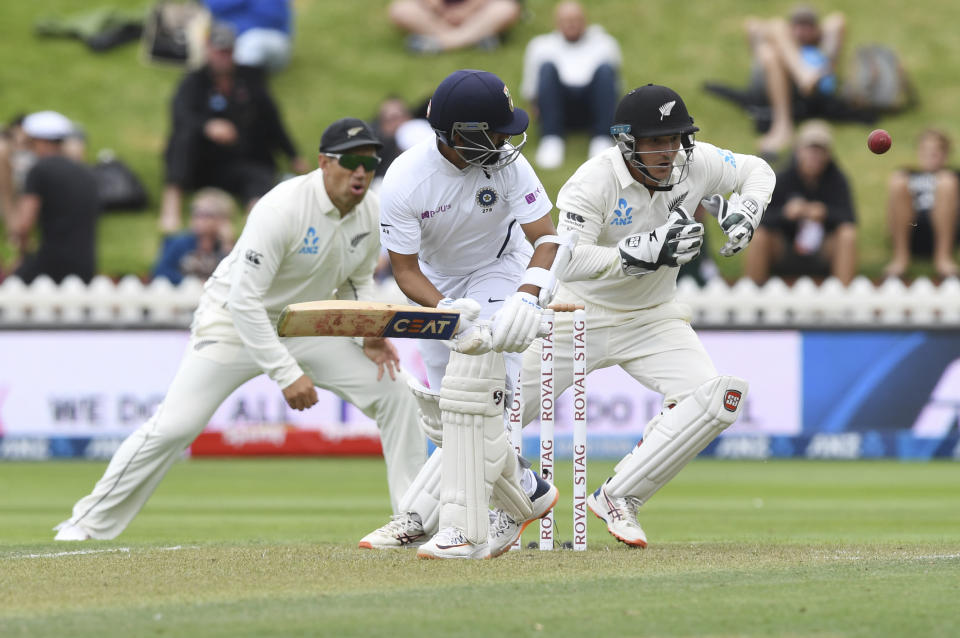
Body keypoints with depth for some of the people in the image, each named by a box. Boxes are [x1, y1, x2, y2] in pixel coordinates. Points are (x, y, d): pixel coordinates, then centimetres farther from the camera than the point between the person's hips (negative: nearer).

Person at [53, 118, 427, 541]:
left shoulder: (370, 212, -8)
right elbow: (244, 300, -31)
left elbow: (357, 281, 11)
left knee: (393, 391, -4)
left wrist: (371, 335, -9)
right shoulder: (282, 209, -29)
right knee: (174, 426, -15)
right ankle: (87, 525, -3)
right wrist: (286, 374, -34)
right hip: (235, 321, -6)